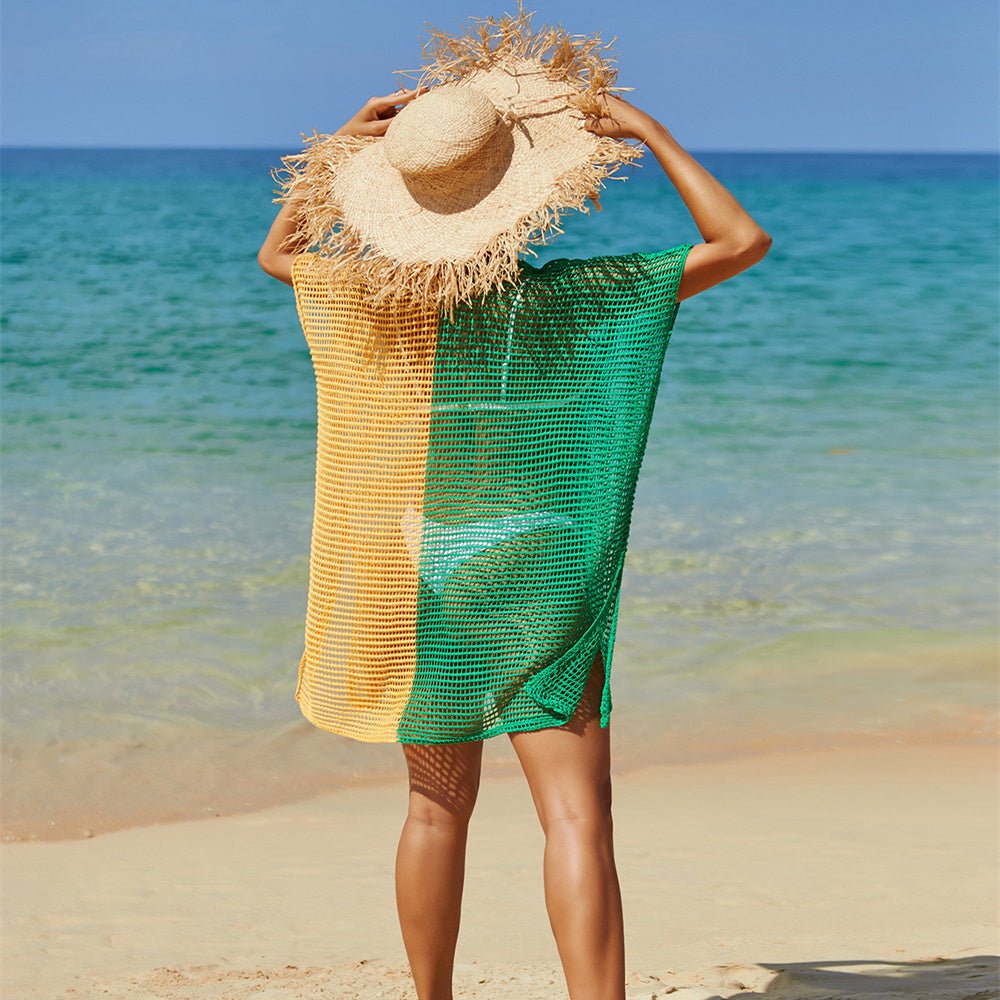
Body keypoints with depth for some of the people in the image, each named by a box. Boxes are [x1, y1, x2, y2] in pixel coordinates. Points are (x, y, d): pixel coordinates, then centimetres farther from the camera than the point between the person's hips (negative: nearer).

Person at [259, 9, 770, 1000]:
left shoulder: (372, 296, -4)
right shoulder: (569, 297, -10)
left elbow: (277, 252, 19)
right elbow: (741, 240, -5)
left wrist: (341, 147, 11)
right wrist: (653, 134, -3)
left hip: (415, 573, 4)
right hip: (537, 573, -3)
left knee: (437, 806, 17)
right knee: (576, 816, -7)